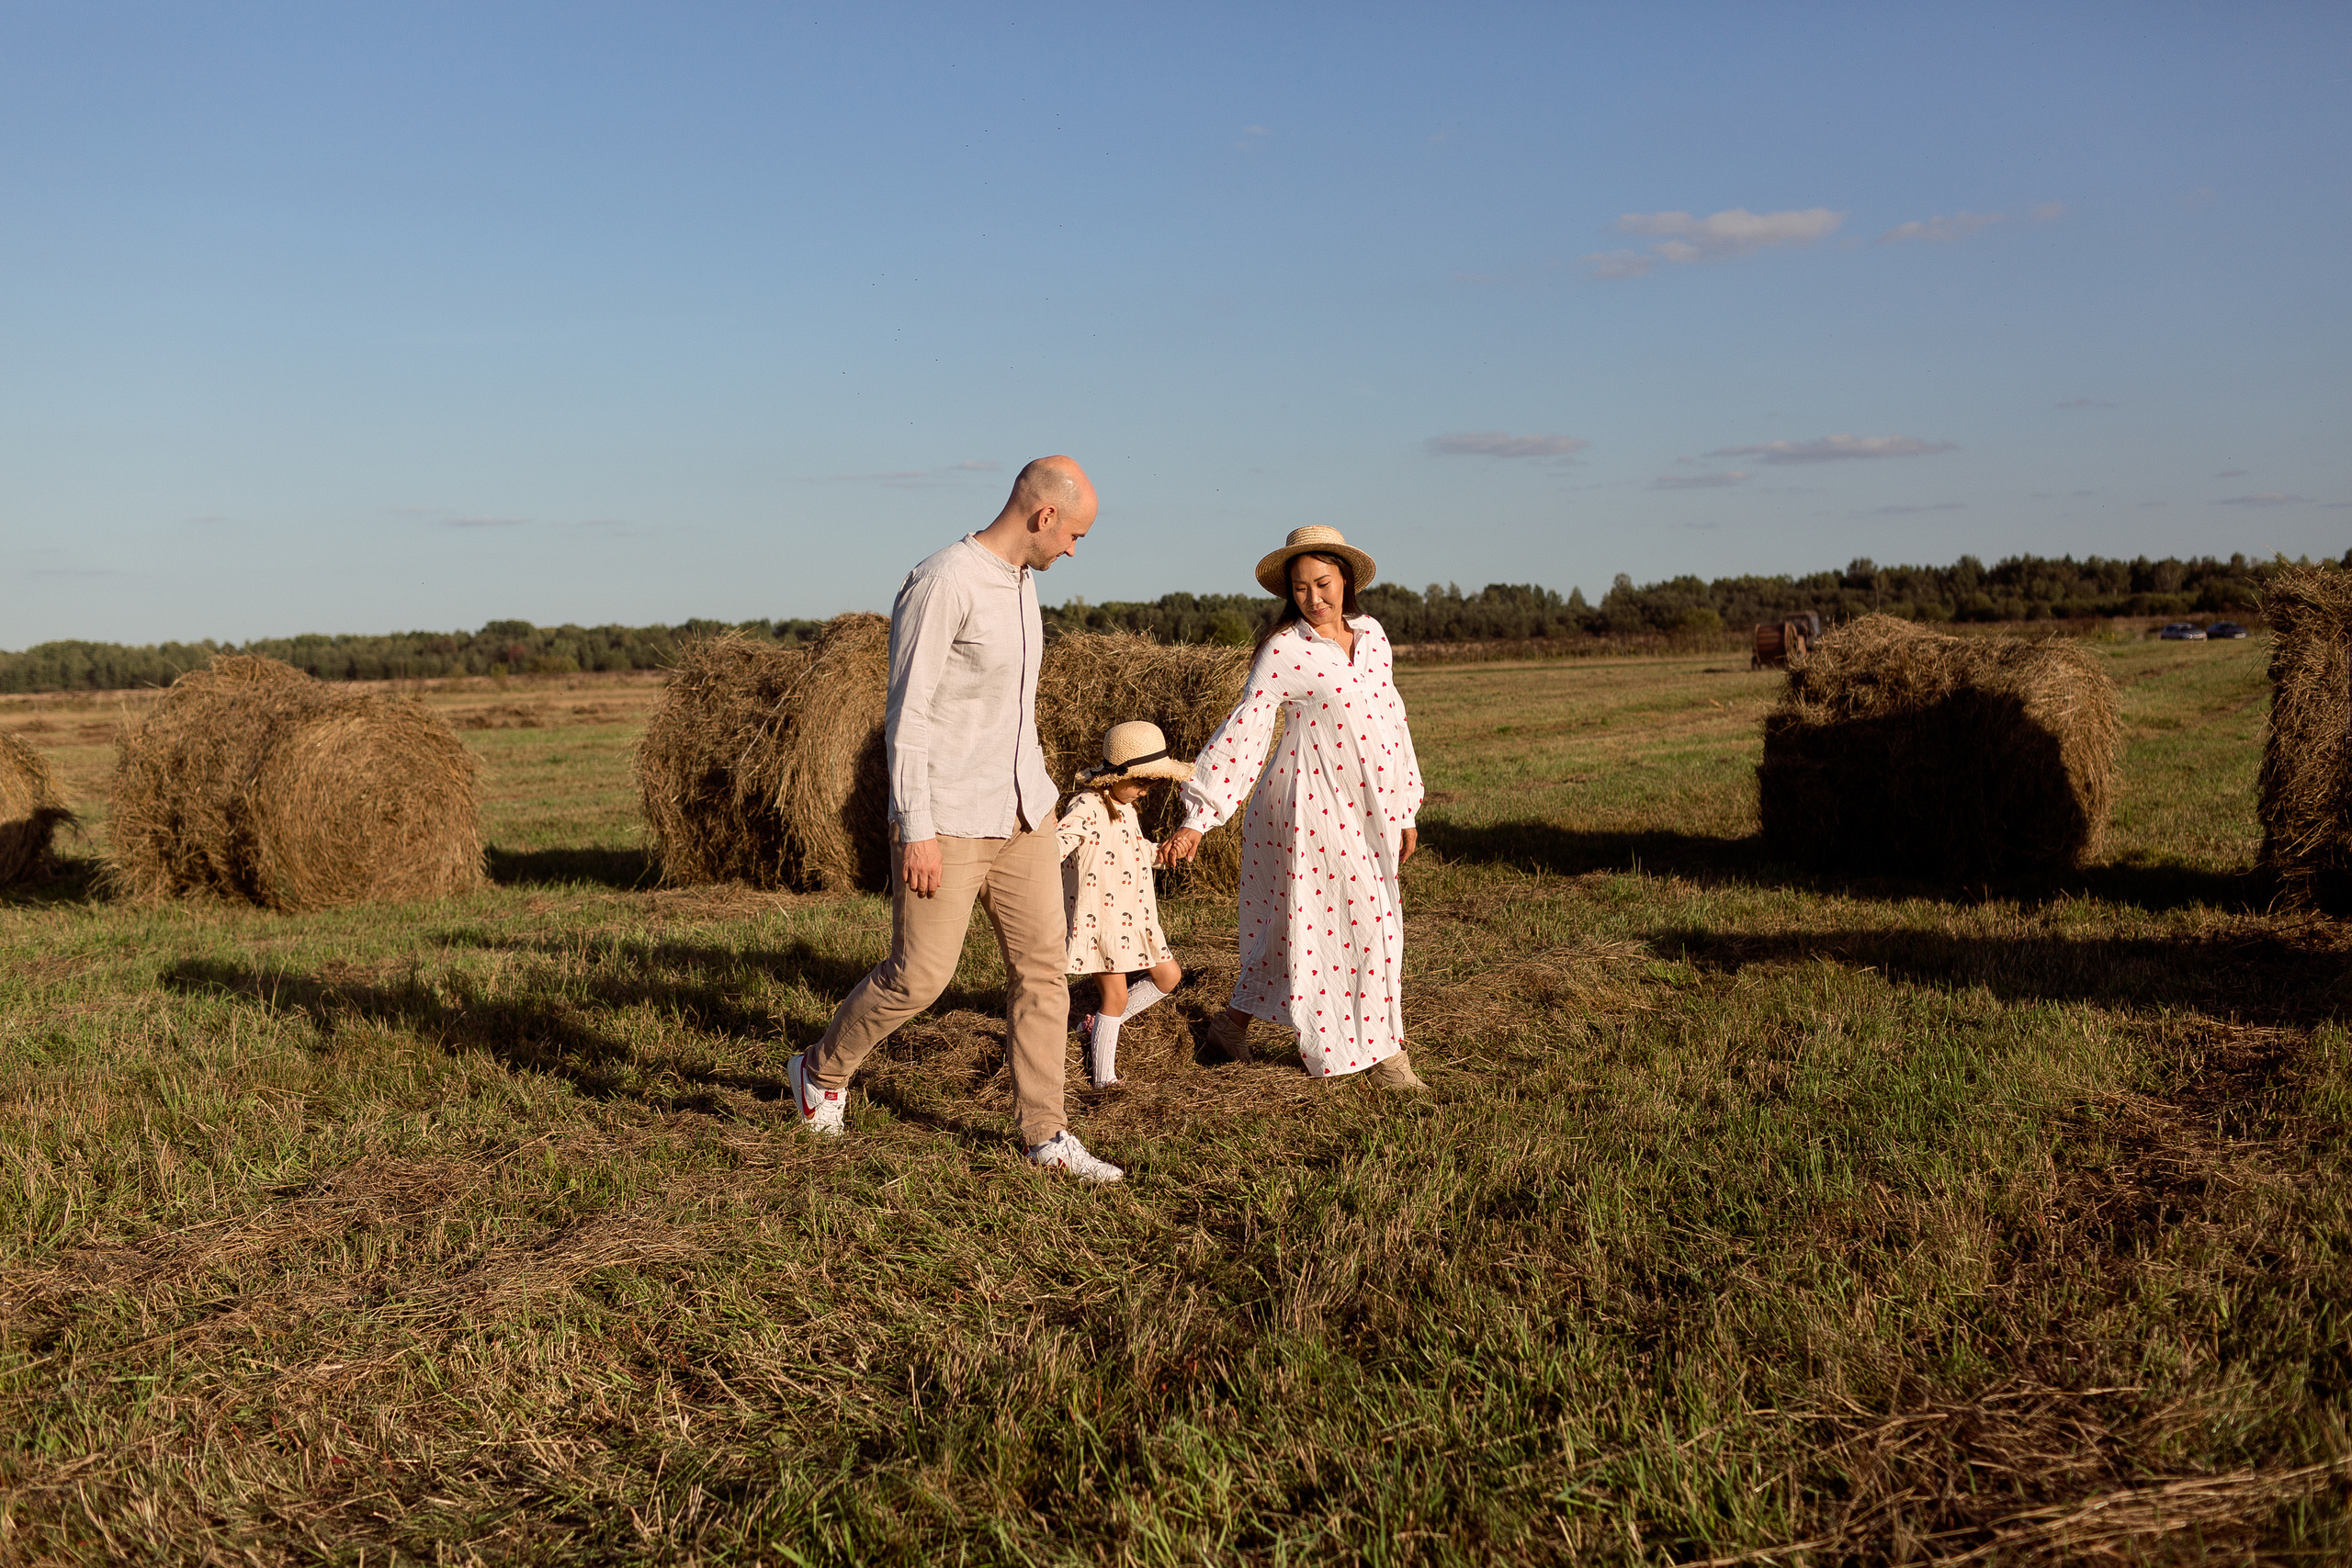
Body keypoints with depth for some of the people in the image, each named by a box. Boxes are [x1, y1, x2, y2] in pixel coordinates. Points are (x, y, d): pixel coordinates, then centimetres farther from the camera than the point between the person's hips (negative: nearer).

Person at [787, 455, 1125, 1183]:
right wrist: (916, 830, -20)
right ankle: (822, 1071, 26)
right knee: (919, 974, 0)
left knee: (1042, 964, 6)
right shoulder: (942, 584, -18)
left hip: (1021, 813, 8)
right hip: (947, 821, -8)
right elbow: (906, 713, -19)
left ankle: (1045, 1133, 14)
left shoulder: (1019, 582, 10)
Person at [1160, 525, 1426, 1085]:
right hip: (1314, 803, -6)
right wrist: (1198, 818, -18)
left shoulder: (1372, 635, 9)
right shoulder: (1284, 650, -9)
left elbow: (1390, 719, 17)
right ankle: (1380, 1047, 13)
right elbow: (1244, 730, -12)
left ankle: (1235, 1021, 24)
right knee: (1358, 919, -3)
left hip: (1367, 806, 6)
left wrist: (1404, 809, 18)